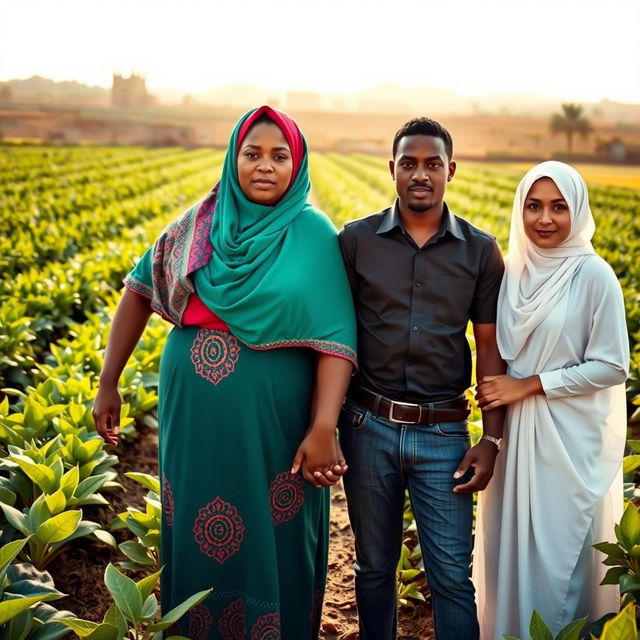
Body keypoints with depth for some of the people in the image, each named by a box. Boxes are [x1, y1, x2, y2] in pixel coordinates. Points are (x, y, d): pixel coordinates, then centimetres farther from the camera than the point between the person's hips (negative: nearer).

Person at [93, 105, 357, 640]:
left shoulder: (313, 234, -6)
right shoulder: (198, 226, 3)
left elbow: (335, 339, -11)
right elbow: (140, 290, 12)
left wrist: (323, 428, -22)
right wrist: (108, 384, 8)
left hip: (273, 425, -3)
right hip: (197, 421, 3)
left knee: (271, 547, 10)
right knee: (197, 544, 16)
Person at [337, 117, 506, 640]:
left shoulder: (481, 250, 1)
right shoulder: (356, 240, 0)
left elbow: (490, 349, 4)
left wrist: (491, 440, -1)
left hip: (444, 434, 0)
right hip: (369, 426, 1)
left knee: (452, 576, 3)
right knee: (374, 566, 15)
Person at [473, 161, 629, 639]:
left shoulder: (594, 275, -12)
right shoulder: (513, 270, 3)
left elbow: (612, 367, -12)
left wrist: (530, 385, -14)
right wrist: (495, 391, 0)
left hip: (570, 438, -5)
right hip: (514, 430, 5)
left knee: (559, 550, 4)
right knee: (510, 543, 14)